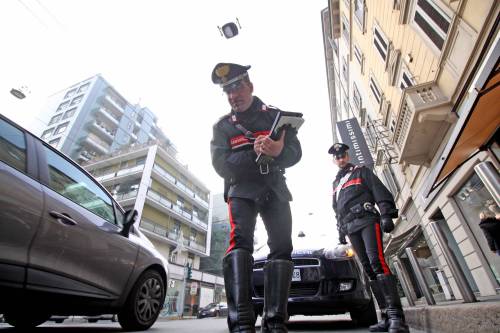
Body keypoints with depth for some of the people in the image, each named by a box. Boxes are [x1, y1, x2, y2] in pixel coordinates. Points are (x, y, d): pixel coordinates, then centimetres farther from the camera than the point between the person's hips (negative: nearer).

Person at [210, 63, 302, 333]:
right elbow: (221, 165, -3)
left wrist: (278, 152, -23)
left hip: (275, 189, 2)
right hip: (241, 189, -1)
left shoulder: (276, 115, 13)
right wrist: (257, 154, -18)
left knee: (282, 247, -7)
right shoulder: (222, 126, 12)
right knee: (240, 241, -22)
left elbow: (295, 153, 3)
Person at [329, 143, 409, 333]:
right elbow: (337, 210, 26)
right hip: (351, 227, 5)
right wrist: (340, 230, 17)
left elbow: (380, 191, 0)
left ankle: (396, 316, -20)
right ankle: (386, 317, 1)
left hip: (367, 220, -5)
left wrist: (386, 214, -13)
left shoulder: (361, 171, 14)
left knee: (377, 262, -21)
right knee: (368, 268, 0)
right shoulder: (336, 183, 28)